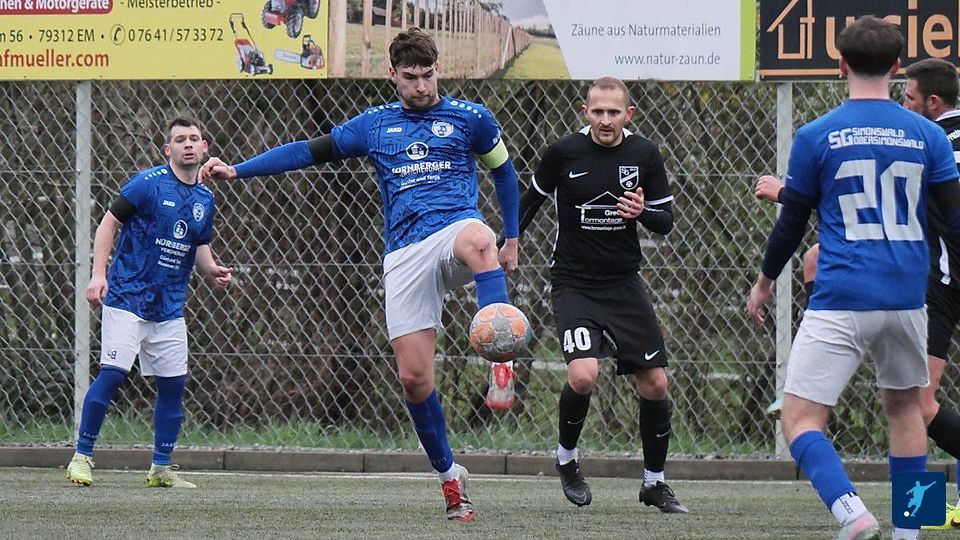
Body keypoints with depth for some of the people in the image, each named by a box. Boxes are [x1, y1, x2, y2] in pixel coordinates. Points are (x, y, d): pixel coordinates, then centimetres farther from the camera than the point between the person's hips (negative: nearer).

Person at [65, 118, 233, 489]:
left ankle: (161, 469, 14)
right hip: (128, 297, -6)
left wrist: (213, 272, 0)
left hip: (170, 306, 6)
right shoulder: (148, 183, -9)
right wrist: (98, 274, -17)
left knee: (173, 383, 4)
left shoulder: (205, 199, 10)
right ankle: (81, 457, -7)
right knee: (112, 372, -15)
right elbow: (109, 223, -7)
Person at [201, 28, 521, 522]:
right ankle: (448, 475, 9)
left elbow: (503, 170, 23)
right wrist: (237, 170, 13)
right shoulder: (374, 125, 16)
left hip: (456, 228, -3)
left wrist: (511, 238, 18)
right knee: (413, 376, -6)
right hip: (404, 254, 3)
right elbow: (310, 151, 19)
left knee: (477, 240, -43)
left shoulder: (469, 118, 10)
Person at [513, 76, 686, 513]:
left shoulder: (644, 154, -1)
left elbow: (666, 222, 5)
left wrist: (642, 213, -16)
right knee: (583, 374, -24)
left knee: (655, 384, 1)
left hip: (625, 283, 3)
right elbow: (531, 201, 10)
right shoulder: (564, 153, -7)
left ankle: (654, 482, 20)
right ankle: (566, 457, 5)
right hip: (573, 284, -3)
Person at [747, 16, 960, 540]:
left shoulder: (816, 137, -2)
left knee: (801, 419, -4)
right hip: (907, 299, 4)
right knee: (904, 406, 23)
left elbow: (791, 222, 5)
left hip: (840, 302, -4)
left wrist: (764, 282, 21)